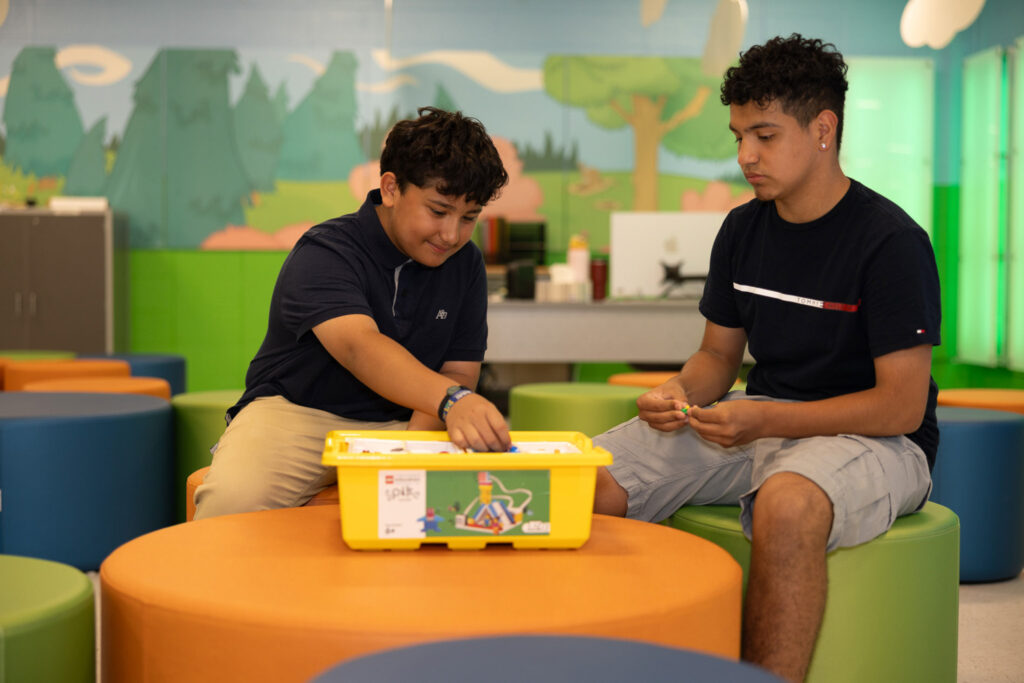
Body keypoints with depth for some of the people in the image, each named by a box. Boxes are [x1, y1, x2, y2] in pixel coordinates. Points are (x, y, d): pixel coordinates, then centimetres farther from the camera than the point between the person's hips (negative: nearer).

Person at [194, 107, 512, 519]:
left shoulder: (466, 264, 5)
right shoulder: (323, 253, -14)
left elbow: (457, 372, 4)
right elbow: (360, 346, -33)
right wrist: (451, 401, -51)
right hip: (296, 413, -4)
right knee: (233, 497, -34)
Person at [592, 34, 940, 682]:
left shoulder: (891, 242, -14)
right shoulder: (743, 229, 6)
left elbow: (902, 406, -17)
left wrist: (764, 421, -24)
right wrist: (680, 395, -9)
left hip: (873, 437, -6)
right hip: (761, 419, 6)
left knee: (786, 504, -42)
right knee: (586, 480, -14)